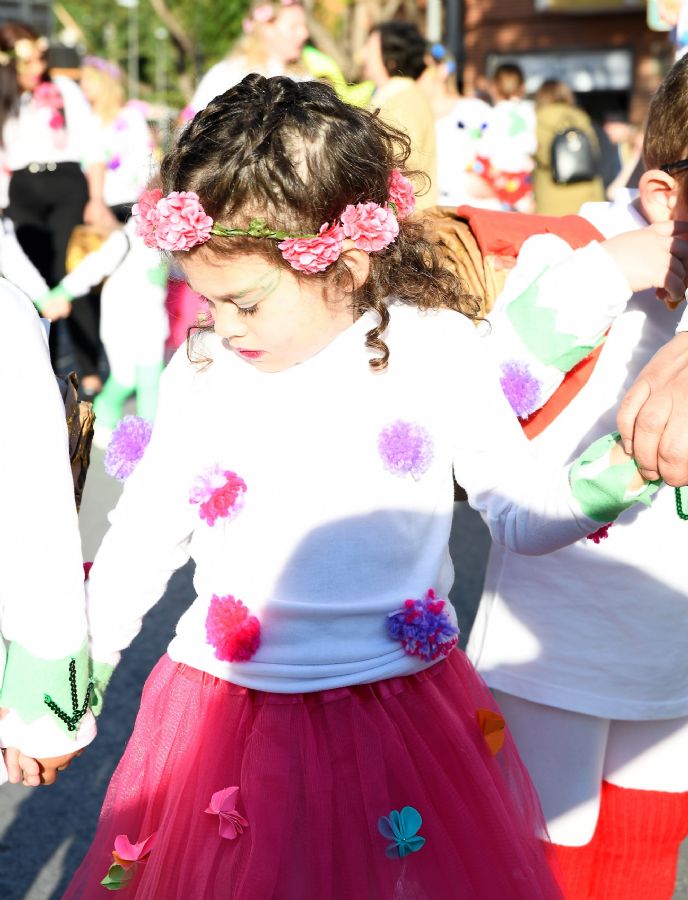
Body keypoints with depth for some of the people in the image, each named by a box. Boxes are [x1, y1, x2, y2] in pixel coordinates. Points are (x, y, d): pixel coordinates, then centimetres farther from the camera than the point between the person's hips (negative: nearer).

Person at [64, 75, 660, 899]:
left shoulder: (435, 351, -7)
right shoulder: (199, 374, -3)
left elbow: (521, 514, -1)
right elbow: (139, 540, 9)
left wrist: (610, 477, -21)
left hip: (399, 719, -1)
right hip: (226, 726, 2)